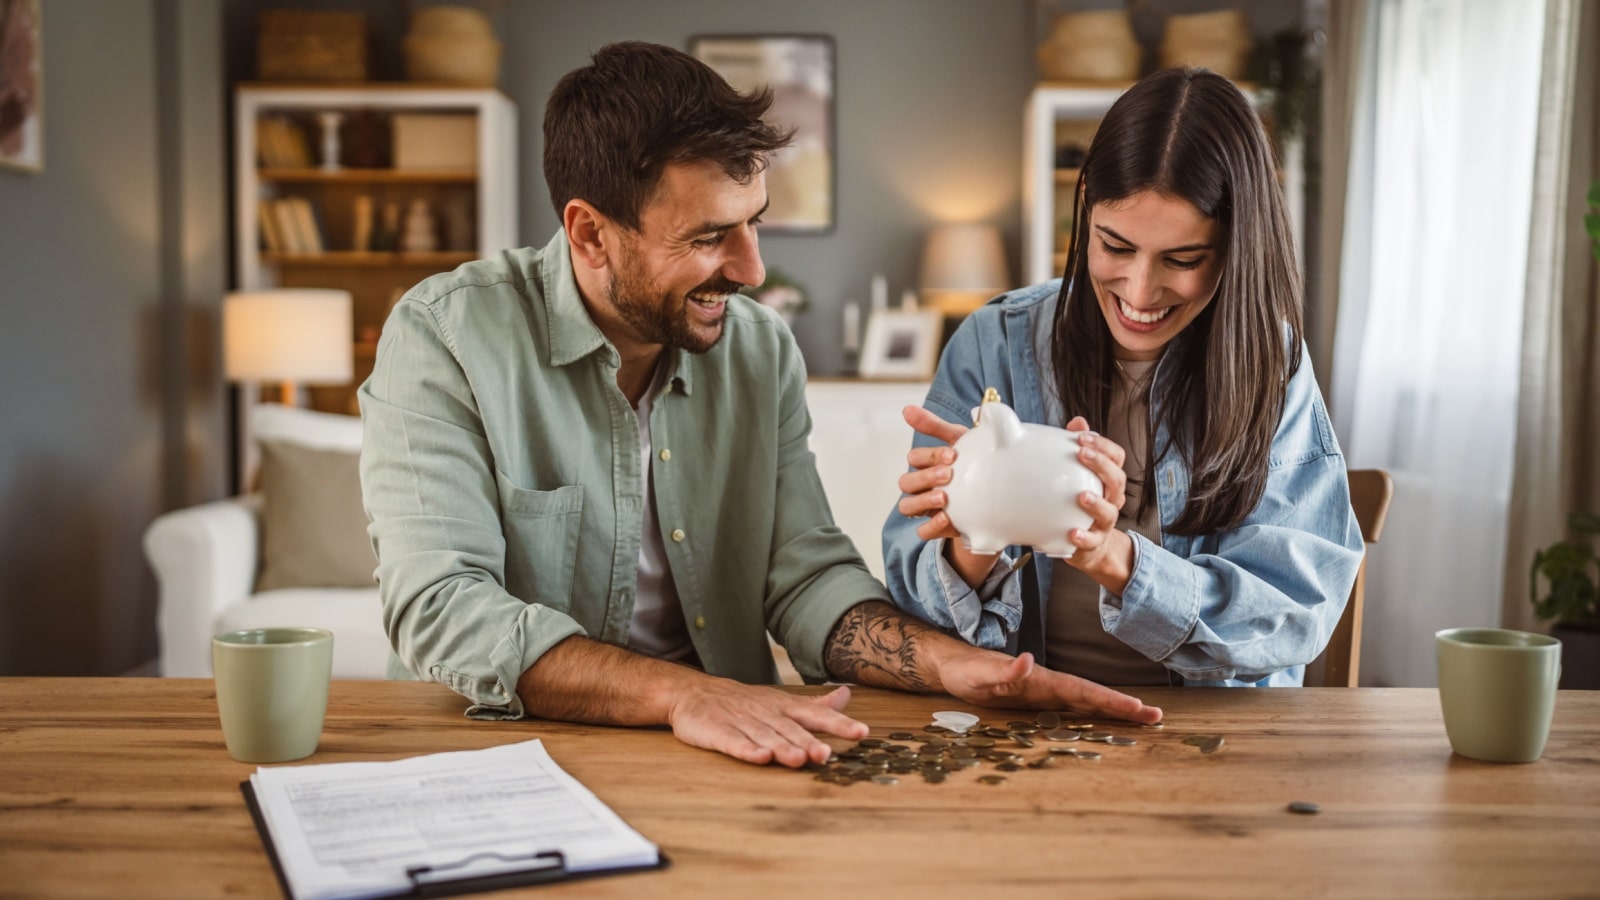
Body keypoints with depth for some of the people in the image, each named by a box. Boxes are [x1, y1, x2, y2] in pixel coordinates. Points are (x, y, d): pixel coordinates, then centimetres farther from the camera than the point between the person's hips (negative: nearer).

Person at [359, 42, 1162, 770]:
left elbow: (806, 578, 4)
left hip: (720, 755, 3)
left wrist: (952, 663, -15)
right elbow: (439, 610, -21)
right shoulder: (446, 338, -11)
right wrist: (682, 692, -33)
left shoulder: (763, 350, 6)